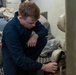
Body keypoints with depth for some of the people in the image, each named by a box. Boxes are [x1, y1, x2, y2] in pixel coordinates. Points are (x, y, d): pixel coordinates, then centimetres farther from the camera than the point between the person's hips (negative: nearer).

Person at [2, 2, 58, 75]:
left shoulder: (31, 20, -18)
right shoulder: (10, 30, -36)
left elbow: (44, 30, -6)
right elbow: (19, 59, -37)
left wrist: (36, 35, -30)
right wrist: (43, 67, -37)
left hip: (24, 47, 6)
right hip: (11, 54, -6)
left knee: (43, 40, -19)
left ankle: (27, 65, -8)